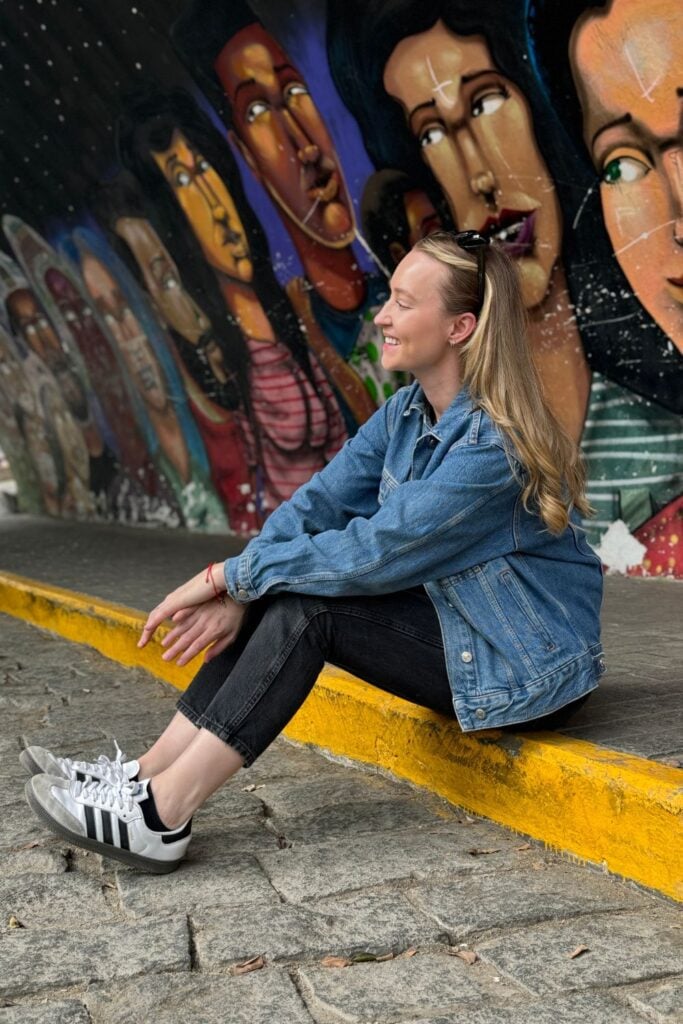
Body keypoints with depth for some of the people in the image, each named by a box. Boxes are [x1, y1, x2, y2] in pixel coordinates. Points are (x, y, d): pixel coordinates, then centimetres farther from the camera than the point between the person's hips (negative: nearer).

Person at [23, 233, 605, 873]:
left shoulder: (492, 445, -26)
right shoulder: (407, 412, 2)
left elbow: (371, 553, -27)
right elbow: (318, 504, -4)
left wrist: (226, 575, -19)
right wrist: (236, 595, -18)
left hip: (530, 668, -8)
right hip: (460, 633, 8)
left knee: (308, 607, -22)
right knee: (277, 590, -9)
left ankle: (161, 815, -20)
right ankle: (147, 776, -8)